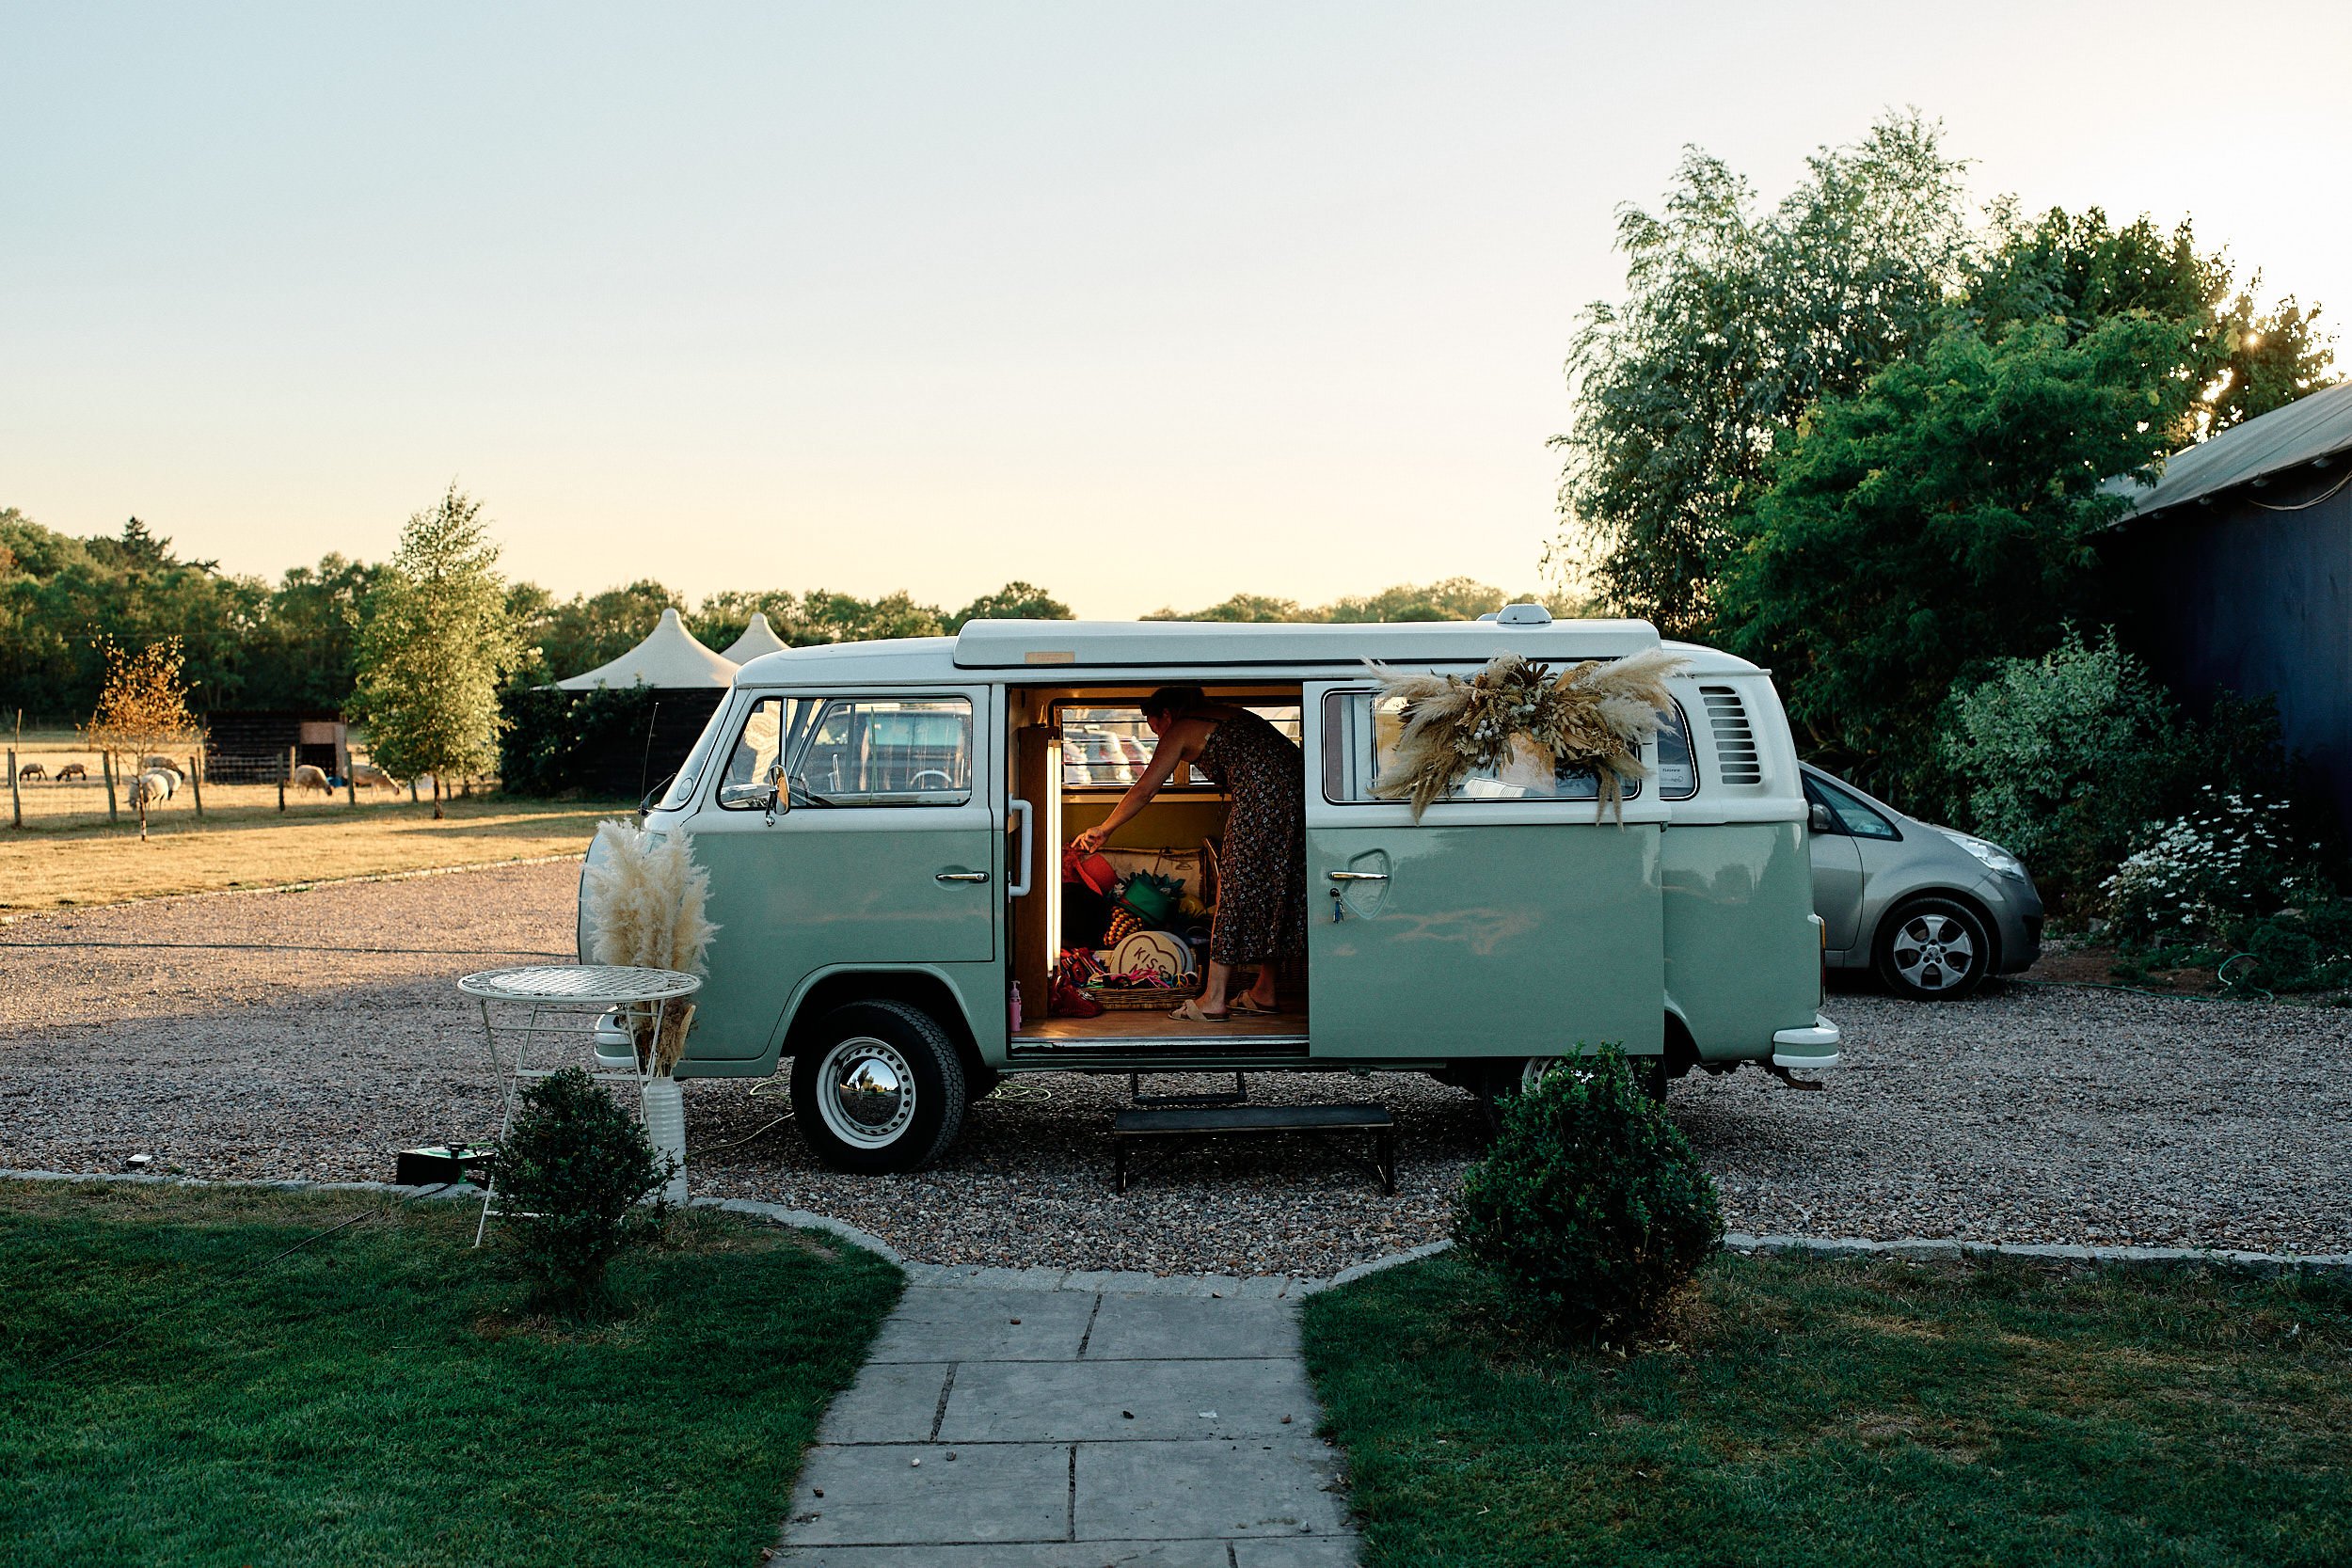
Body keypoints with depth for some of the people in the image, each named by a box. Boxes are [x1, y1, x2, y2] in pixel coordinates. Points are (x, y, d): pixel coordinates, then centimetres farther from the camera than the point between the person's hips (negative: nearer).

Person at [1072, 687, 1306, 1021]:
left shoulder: (1180, 730, 9)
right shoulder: (1227, 712, 29)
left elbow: (1142, 791, 11)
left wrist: (1103, 829, 22)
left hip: (1261, 795, -8)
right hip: (1298, 785, 8)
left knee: (1233, 891, -1)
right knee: (1272, 890, 14)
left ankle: (1214, 1000, 1)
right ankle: (1264, 993, 20)